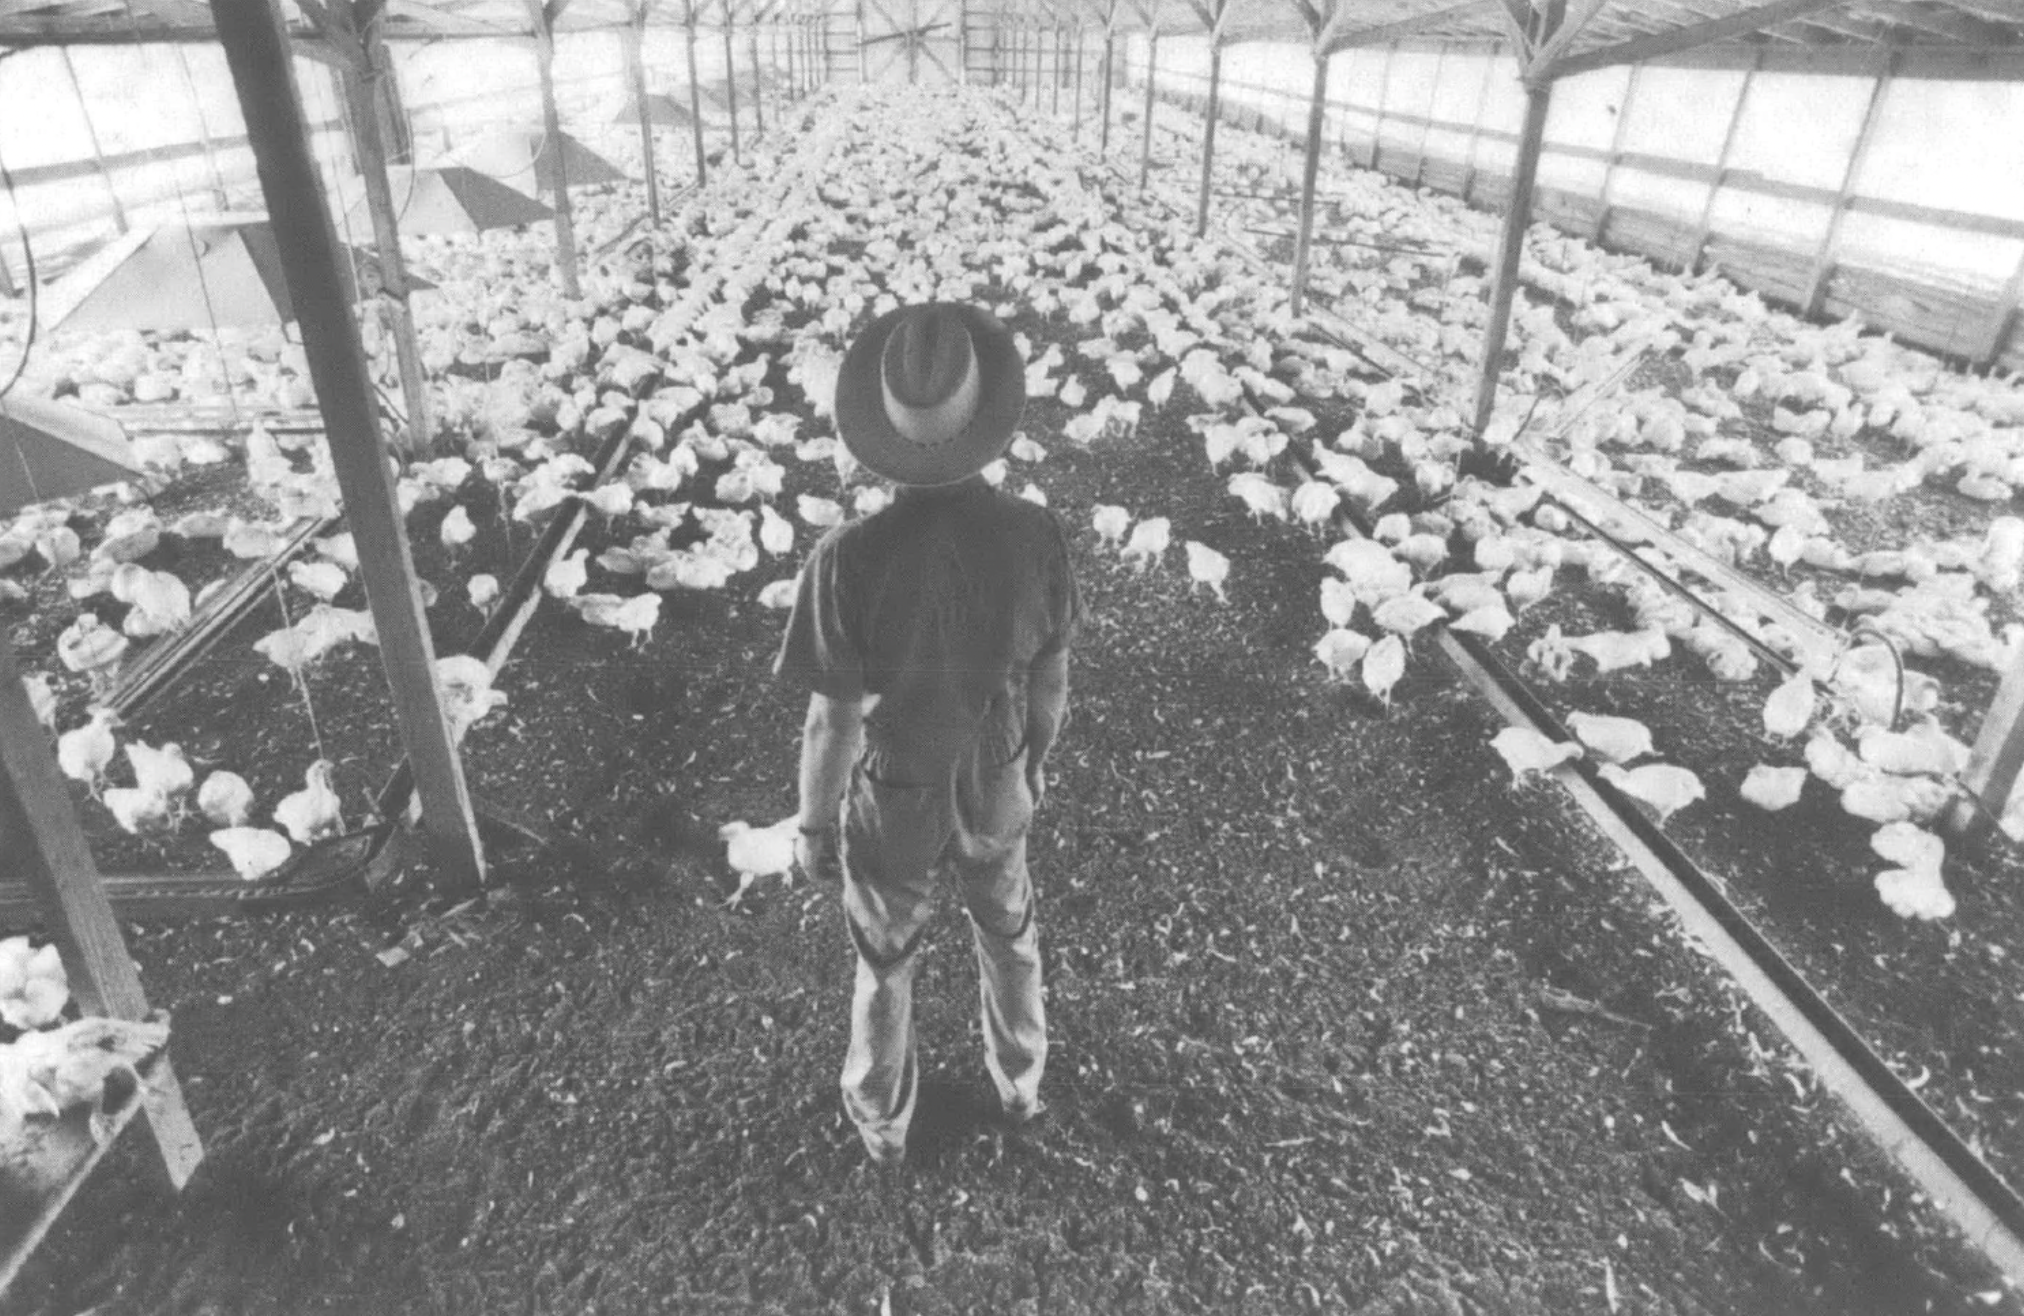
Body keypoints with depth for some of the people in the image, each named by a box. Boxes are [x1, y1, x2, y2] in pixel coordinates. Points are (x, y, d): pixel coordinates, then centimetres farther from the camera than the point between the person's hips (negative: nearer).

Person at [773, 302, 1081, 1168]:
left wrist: (812, 827, -2)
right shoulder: (1035, 535, -23)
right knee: (1009, 938, 31)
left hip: (893, 805, -2)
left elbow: (833, 723, -21)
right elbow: (1050, 682, -8)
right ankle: (1019, 1082, 57)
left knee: (885, 965, 25)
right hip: (995, 792, 3)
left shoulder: (849, 560, -32)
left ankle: (882, 1121, 51)